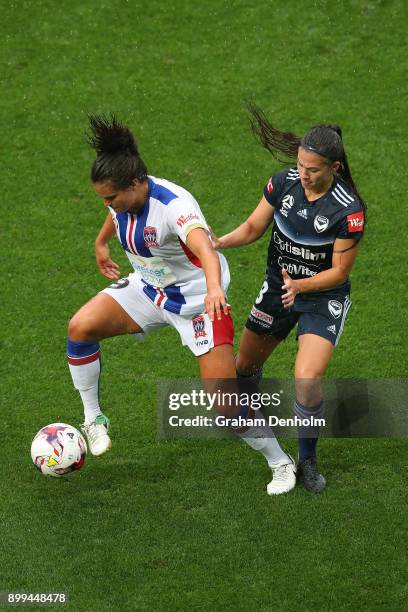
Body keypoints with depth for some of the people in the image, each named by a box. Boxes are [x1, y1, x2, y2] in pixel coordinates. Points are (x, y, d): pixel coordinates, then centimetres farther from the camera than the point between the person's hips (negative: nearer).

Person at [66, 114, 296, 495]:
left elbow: (205, 249, -52)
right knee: (80, 327, -15)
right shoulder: (123, 196, -10)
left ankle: (281, 464, 12)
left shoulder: (174, 205, -33)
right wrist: (101, 242, 34)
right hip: (147, 289, 7)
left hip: (197, 301, -7)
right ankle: (94, 420, 3)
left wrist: (214, 288, -71)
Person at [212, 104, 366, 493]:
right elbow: (254, 227, -1)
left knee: (307, 381, -21)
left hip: (324, 298, -5)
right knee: (246, 365, 17)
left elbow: (339, 271, -18)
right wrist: (221, 242, -19)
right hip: (278, 286, 5)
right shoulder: (284, 182, -14)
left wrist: (301, 286, -33)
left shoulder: (348, 210, -26)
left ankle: (308, 462, 1)